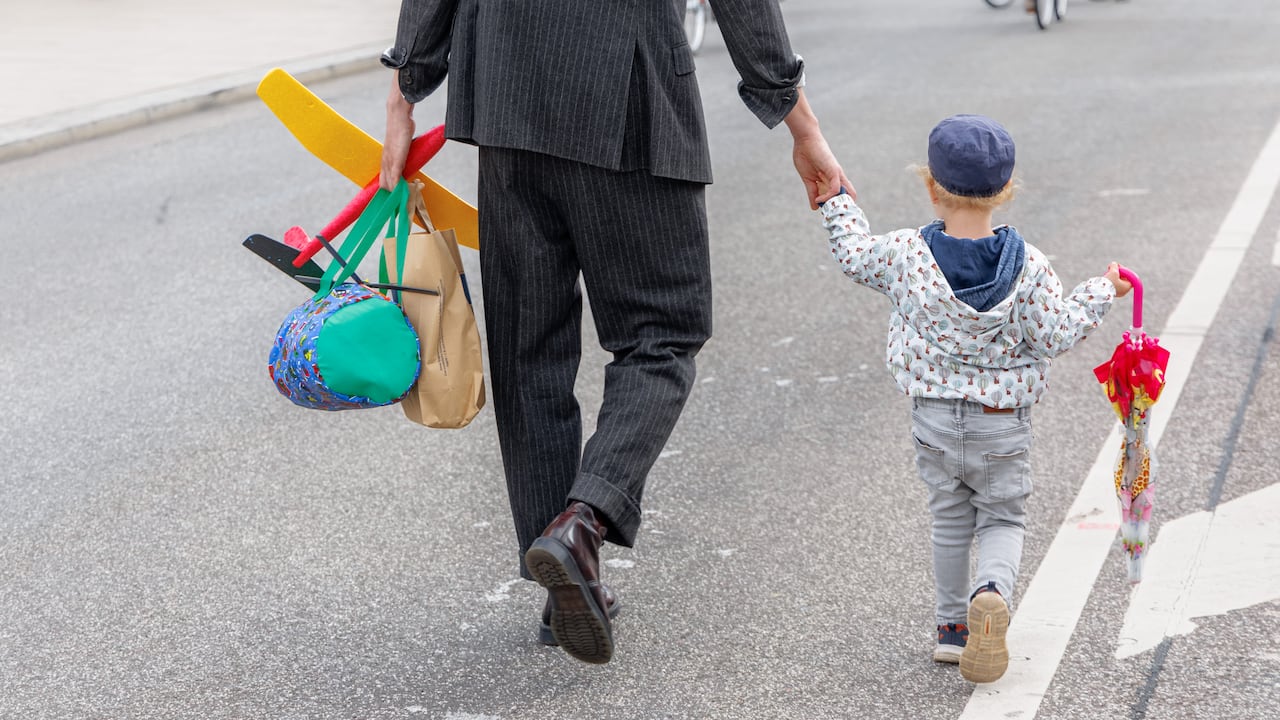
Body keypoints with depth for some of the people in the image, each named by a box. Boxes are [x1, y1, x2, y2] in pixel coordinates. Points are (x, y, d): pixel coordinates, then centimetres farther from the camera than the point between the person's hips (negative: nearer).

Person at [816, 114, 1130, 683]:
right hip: (1003, 422, -1)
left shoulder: (905, 254, -13)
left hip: (933, 417, 1)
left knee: (949, 521, 18)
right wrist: (1099, 294, 6)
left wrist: (837, 203, 23)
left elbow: (854, 255, 6)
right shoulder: (1027, 265, -15)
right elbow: (1054, 336, -9)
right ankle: (993, 591, -18)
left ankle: (953, 625, 24)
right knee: (1003, 519, 12)